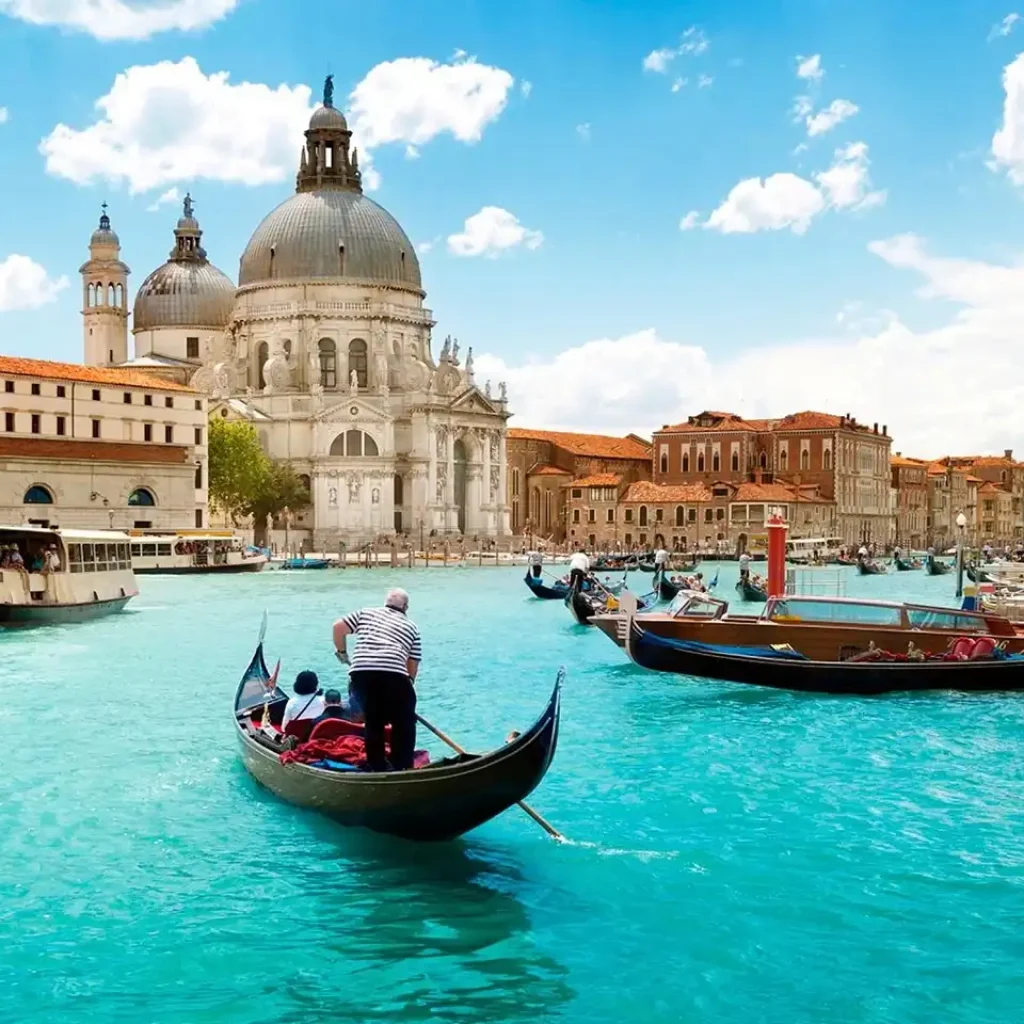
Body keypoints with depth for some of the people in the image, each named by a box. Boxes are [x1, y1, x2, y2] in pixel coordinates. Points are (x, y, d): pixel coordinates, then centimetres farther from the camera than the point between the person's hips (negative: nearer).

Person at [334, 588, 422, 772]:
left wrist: (341, 651, 30)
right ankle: (403, 768, 7)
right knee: (404, 725, 13)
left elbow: (338, 627, 16)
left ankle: (376, 768, 22)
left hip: (360, 674, 3)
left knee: (373, 722, 19)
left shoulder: (366, 613, 25)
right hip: (394, 675, -2)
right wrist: (409, 682, 27)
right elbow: (413, 665, 17)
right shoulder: (411, 626, 22)